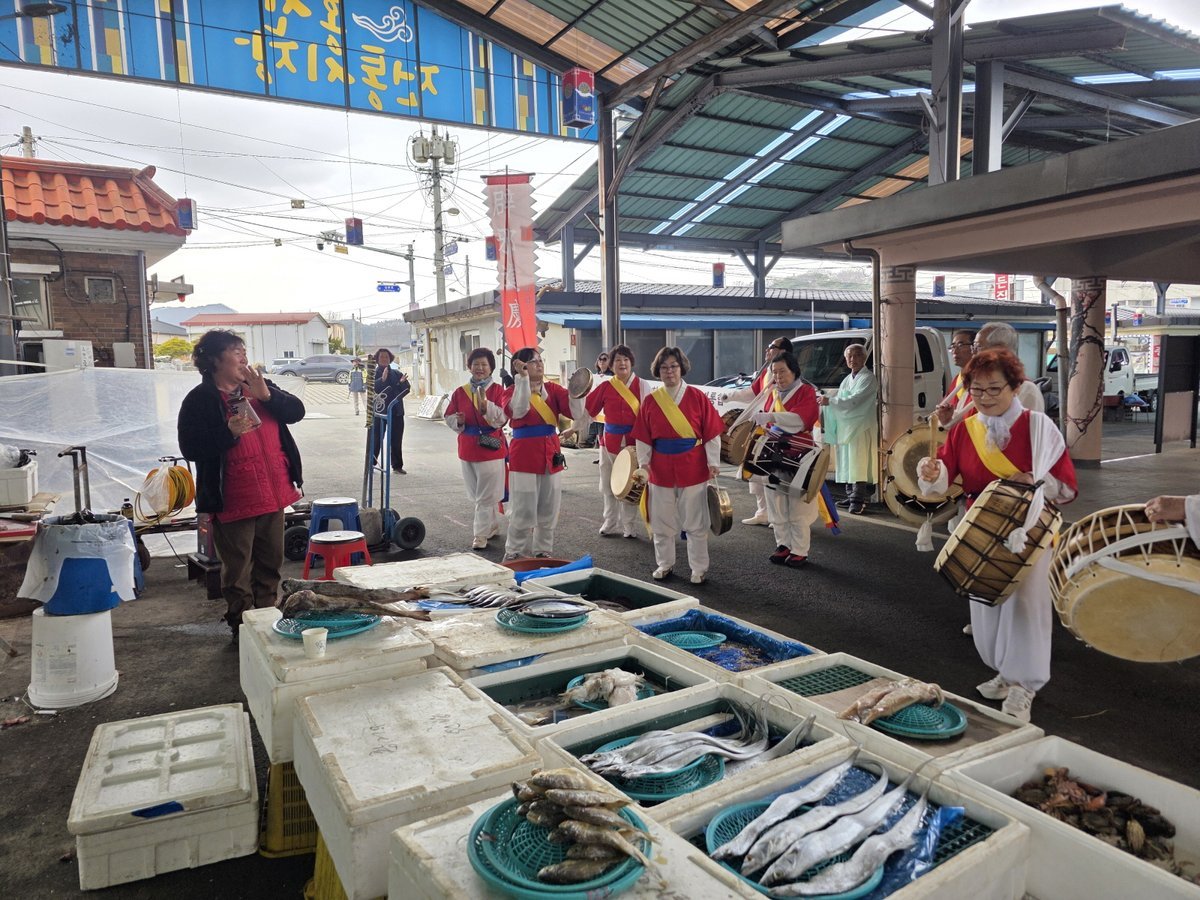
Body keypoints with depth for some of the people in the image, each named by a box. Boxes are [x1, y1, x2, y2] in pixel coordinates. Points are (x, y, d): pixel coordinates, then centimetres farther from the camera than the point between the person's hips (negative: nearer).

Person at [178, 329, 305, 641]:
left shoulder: (258, 387, 11)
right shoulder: (199, 400, -6)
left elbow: (296, 411, 3)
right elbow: (190, 449, -12)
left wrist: (267, 395, -12)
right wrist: (229, 433, -24)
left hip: (272, 494, 6)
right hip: (234, 500, -5)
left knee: (271, 563, 16)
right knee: (238, 571, 4)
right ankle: (243, 628, 19)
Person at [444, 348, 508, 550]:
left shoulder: (498, 390, -7)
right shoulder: (460, 392, 5)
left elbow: (502, 417, -18)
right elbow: (449, 418, 8)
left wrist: (486, 405, -33)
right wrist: (458, 421, -14)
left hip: (490, 448, -5)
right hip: (467, 448, 5)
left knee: (486, 496, -1)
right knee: (475, 495, 16)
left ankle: (481, 535, 7)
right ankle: (493, 527, 33)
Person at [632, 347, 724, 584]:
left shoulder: (698, 398, -4)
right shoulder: (650, 401, 4)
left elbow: (712, 434, -3)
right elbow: (643, 438, 6)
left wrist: (713, 462, -8)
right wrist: (643, 463, -4)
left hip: (692, 469, -3)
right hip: (661, 470, 3)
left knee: (695, 522, 5)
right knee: (662, 522, 12)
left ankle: (699, 568, 17)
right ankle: (664, 564, 29)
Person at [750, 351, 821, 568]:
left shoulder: (806, 391, -7)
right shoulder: (773, 393, 12)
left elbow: (800, 418, -24)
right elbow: (766, 421, 17)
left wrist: (771, 417, -34)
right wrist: (762, 425, -5)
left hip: (797, 458, -6)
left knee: (798, 508, -1)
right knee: (777, 506, 10)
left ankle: (800, 551, 7)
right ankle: (783, 545, 22)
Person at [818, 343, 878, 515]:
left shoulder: (868, 378, -7)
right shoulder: (847, 379, 20)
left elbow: (854, 401, -18)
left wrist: (830, 401, -20)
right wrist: (826, 401, 4)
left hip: (861, 428, -8)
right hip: (845, 427, 8)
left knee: (858, 465, -11)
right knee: (847, 465, 10)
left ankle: (858, 500, -12)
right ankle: (851, 496, 17)